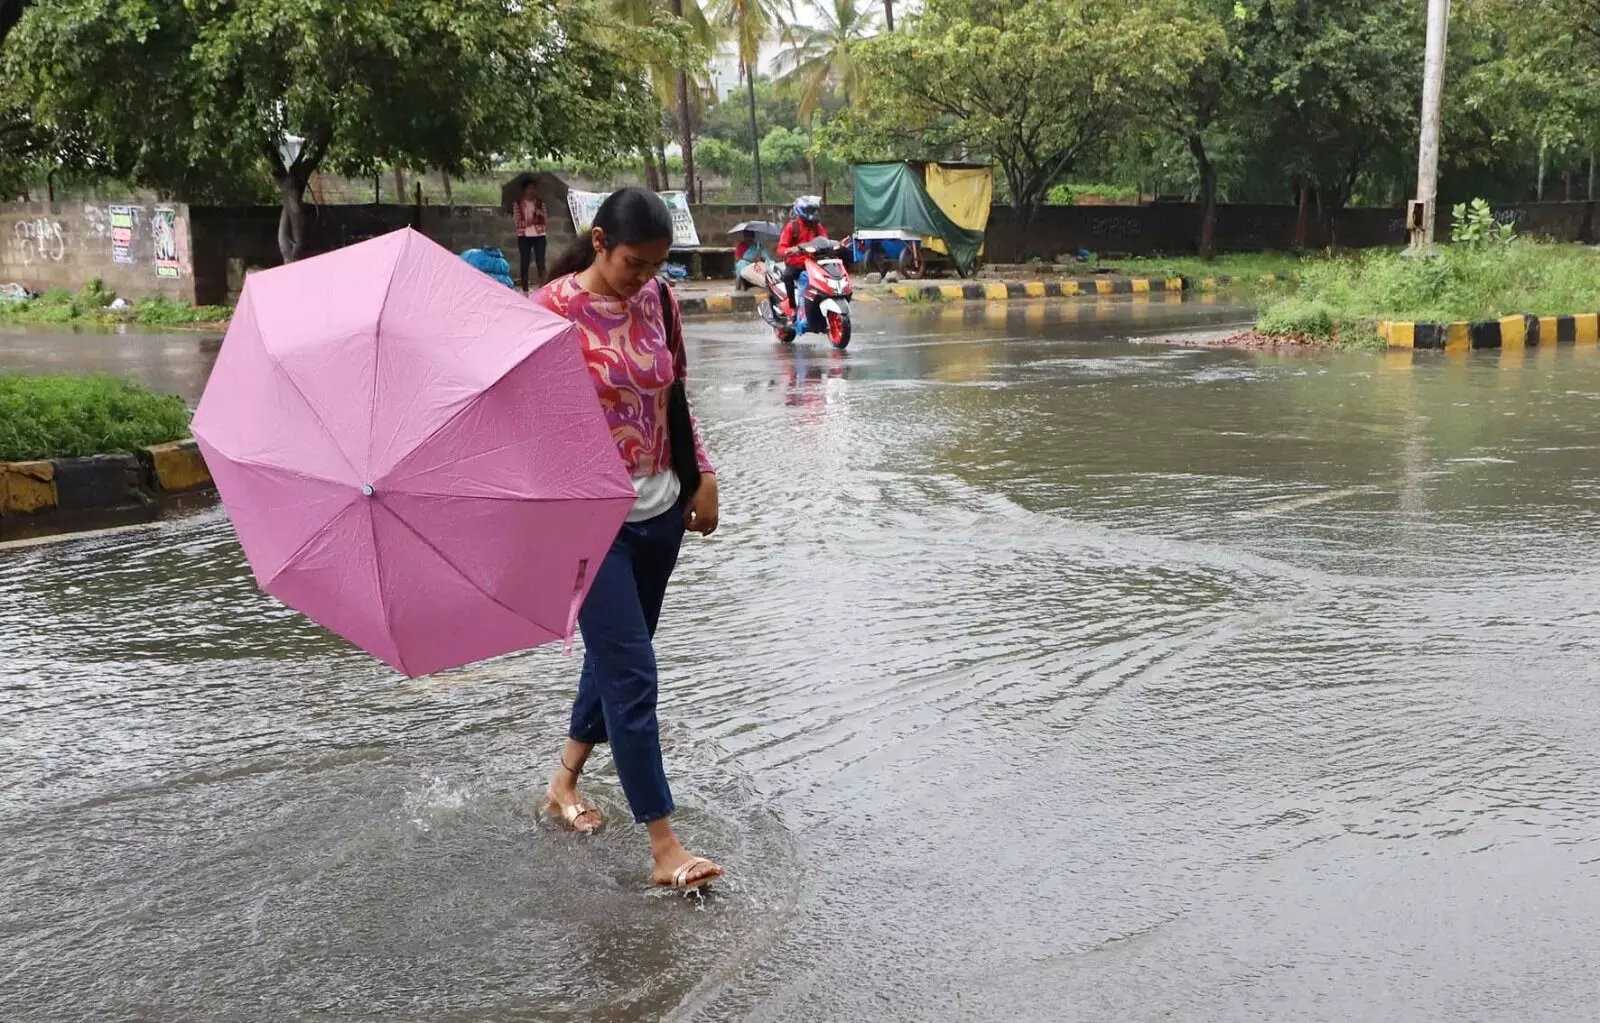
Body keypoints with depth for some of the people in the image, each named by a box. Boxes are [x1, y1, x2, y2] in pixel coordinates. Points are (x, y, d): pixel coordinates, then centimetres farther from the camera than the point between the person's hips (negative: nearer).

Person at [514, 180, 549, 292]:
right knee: (525, 263, 0)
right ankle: (525, 290, 6)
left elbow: (546, 220, 5)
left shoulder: (540, 202, 8)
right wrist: (529, 222, -17)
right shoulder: (518, 203, 3)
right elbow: (517, 221, -3)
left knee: (541, 263, -4)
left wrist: (542, 214, -16)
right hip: (524, 236, -1)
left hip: (539, 236, 1)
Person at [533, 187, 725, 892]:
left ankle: (564, 781, 38)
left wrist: (703, 475, 9)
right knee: (632, 673, -8)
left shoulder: (659, 300, 3)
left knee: (617, 654, 17)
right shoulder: (553, 309, -13)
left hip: (658, 510, 6)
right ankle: (665, 848, -3)